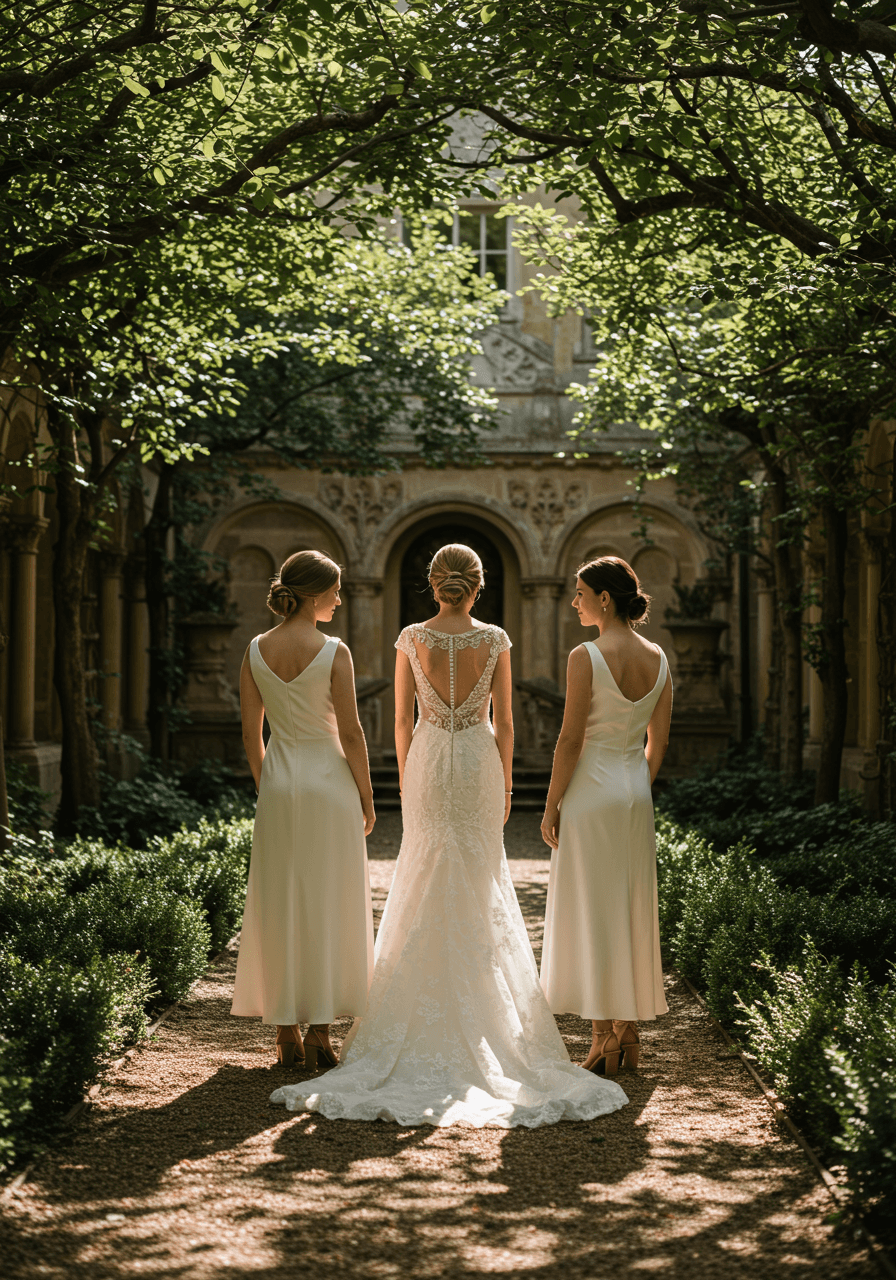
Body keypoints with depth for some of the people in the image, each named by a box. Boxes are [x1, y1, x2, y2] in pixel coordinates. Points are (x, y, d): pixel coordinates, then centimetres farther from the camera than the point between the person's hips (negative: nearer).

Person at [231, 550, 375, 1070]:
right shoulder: (334, 651, -12)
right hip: (328, 777, -4)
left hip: (278, 779, 4)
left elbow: (251, 731, 6)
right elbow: (351, 732, -11)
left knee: (279, 904, 9)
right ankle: (320, 1029, 4)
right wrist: (367, 798, -1)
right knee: (329, 904, 4)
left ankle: (287, 1031, 13)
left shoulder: (256, 651, 2)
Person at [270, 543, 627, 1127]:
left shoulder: (412, 639, -4)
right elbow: (503, 721, -3)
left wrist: (406, 779, 11)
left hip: (428, 761, 1)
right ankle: (479, 1001, 10)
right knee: (481, 887, 8)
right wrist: (505, 783, 7)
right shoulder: (495, 640, -5)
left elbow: (402, 719, 0)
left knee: (427, 883, 9)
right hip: (479, 762, 0)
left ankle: (429, 1006, 10)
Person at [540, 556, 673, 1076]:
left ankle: (605, 1038, 2)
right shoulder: (658, 658, 5)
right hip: (637, 789, 7)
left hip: (592, 788, -7)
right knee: (633, 910, 13)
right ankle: (629, 1033, 20)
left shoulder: (587, 656, -15)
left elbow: (571, 740, -15)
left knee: (591, 914, 0)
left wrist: (551, 807, -8)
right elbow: (659, 741, 10)